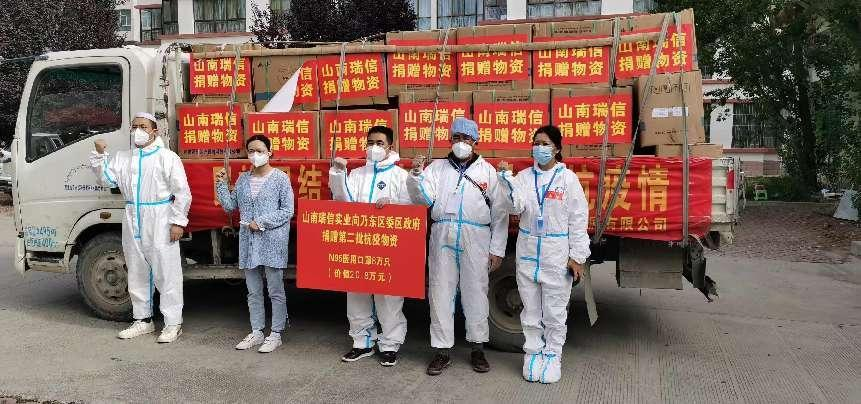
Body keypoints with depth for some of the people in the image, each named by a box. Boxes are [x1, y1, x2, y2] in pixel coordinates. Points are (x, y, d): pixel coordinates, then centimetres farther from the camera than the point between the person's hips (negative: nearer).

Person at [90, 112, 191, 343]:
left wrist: (178, 222, -13)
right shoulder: (123, 158, 15)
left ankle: (173, 323, 5)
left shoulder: (167, 157, -4)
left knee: (166, 274, -3)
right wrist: (100, 155, -2)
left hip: (160, 224, -6)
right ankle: (143, 320, 26)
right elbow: (107, 179, 8)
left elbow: (182, 192, -7)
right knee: (137, 274, 14)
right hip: (133, 223, 6)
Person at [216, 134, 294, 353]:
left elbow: (288, 210, -9)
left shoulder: (280, 178, -5)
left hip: (272, 242, -5)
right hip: (249, 242, 6)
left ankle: (276, 334, 12)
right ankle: (257, 332, 24)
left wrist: (261, 222, -14)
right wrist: (221, 184, 2)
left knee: (275, 290, 3)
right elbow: (230, 206, 13)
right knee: (253, 291, 13)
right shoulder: (243, 179, 11)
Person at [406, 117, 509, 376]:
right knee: (440, 294, 2)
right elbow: (424, 198, 1)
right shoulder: (437, 168, 15)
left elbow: (499, 213, 7)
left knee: (475, 293, 4)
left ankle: (477, 349, 19)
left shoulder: (487, 171, 10)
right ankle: (442, 351, 13)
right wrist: (417, 175, -16)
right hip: (442, 238, 1)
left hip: (476, 240, -1)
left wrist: (497, 249, 1)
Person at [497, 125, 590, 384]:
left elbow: (578, 219, -3)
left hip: (557, 255, -3)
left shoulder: (567, 178, -3)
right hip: (528, 253, 3)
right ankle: (533, 352, 24)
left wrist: (577, 256, -7)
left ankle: (552, 356, 19)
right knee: (531, 310, 10)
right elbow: (516, 208, -6)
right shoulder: (524, 177, 5)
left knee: (555, 311, 5)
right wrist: (506, 179, -18)